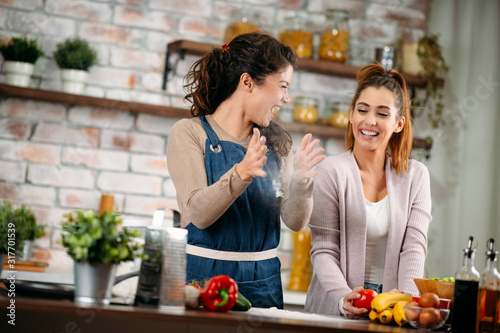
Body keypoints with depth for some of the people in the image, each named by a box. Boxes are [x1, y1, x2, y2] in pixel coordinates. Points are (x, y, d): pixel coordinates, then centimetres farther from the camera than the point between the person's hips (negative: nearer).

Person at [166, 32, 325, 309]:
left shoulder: (276, 142, 10)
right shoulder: (189, 133, -5)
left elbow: (294, 221, 2)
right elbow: (199, 215, -16)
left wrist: (300, 183, -18)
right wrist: (240, 174, -32)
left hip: (263, 281, 4)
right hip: (204, 274, -4)